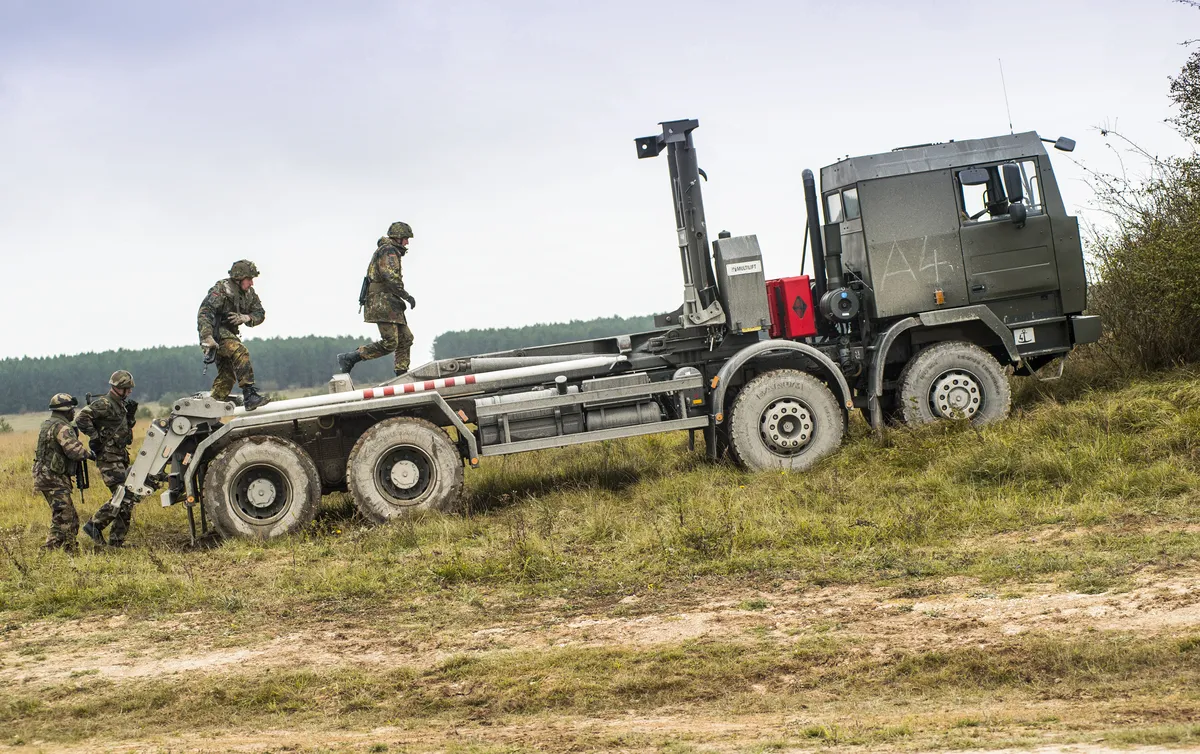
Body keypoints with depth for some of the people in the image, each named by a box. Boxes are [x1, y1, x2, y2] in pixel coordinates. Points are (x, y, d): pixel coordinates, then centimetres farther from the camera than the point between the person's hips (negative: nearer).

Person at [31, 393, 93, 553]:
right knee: (63, 519, -11)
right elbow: (74, 450, -25)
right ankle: (50, 550, -15)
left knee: (71, 518, 15)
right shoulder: (61, 427, -16)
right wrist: (89, 454, -7)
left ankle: (72, 550, 19)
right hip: (55, 480, -10)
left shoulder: (47, 425, 16)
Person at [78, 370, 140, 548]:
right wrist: (94, 437, -21)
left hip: (120, 457, 10)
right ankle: (94, 525, -9)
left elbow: (126, 427, 26)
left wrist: (131, 414, 8)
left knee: (127, 498, 9)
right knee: (125, 496, -16)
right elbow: (82, 418, -23)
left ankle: (117, 541, 13)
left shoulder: (120, 405, 17)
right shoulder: (104, 404, -13)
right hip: (108, 458, -10)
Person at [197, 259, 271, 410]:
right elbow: (204, 313, -25)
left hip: (229, 333, 9)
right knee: (240, 353, -30)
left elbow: (260, 314, 5)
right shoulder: (220, 290, -17)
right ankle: (249, 395, -36)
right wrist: (207, 337, -37)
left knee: (227, 375, 8)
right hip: (215, 332, -9)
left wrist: (245, 318, -19)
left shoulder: (249, 293, 6)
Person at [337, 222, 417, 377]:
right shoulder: (389, 251, -10)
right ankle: (349, 358, -12)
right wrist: (407, 296, -20)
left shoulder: (388, 251, 24)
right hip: (382, 302, -11)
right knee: (389, 343, -15)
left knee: (406, 339, 8)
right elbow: (391, 278, -23)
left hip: (389, 304, 11)